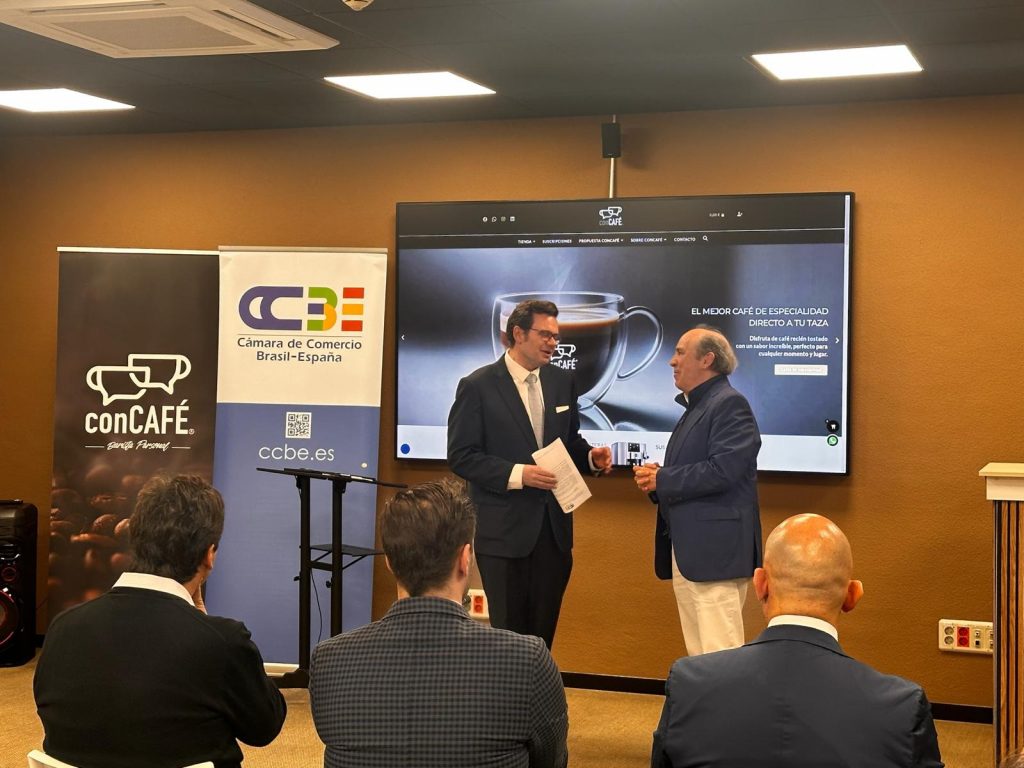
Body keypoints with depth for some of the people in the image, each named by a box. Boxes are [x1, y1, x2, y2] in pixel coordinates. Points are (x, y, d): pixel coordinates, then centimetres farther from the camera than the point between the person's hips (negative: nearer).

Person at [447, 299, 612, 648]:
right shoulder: (478, 386, -8)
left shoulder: (562, 381, 8)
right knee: (508, 632, 4)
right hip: (504, 530, -5)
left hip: (554, 527, 5)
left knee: (543, 631, 11)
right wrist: (517, 474, -22)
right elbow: (461, 456, -11)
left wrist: (591, 456, -4)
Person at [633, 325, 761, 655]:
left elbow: (722, 471, -22)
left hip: (716, 550, -10)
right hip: (686, 551, 10)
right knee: (698, 656, 12)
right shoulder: (695, 407, 20)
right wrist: (656, 478, 4)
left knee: (719, 656, -10)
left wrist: (662, 479, -13)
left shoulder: (730, 404, -10)